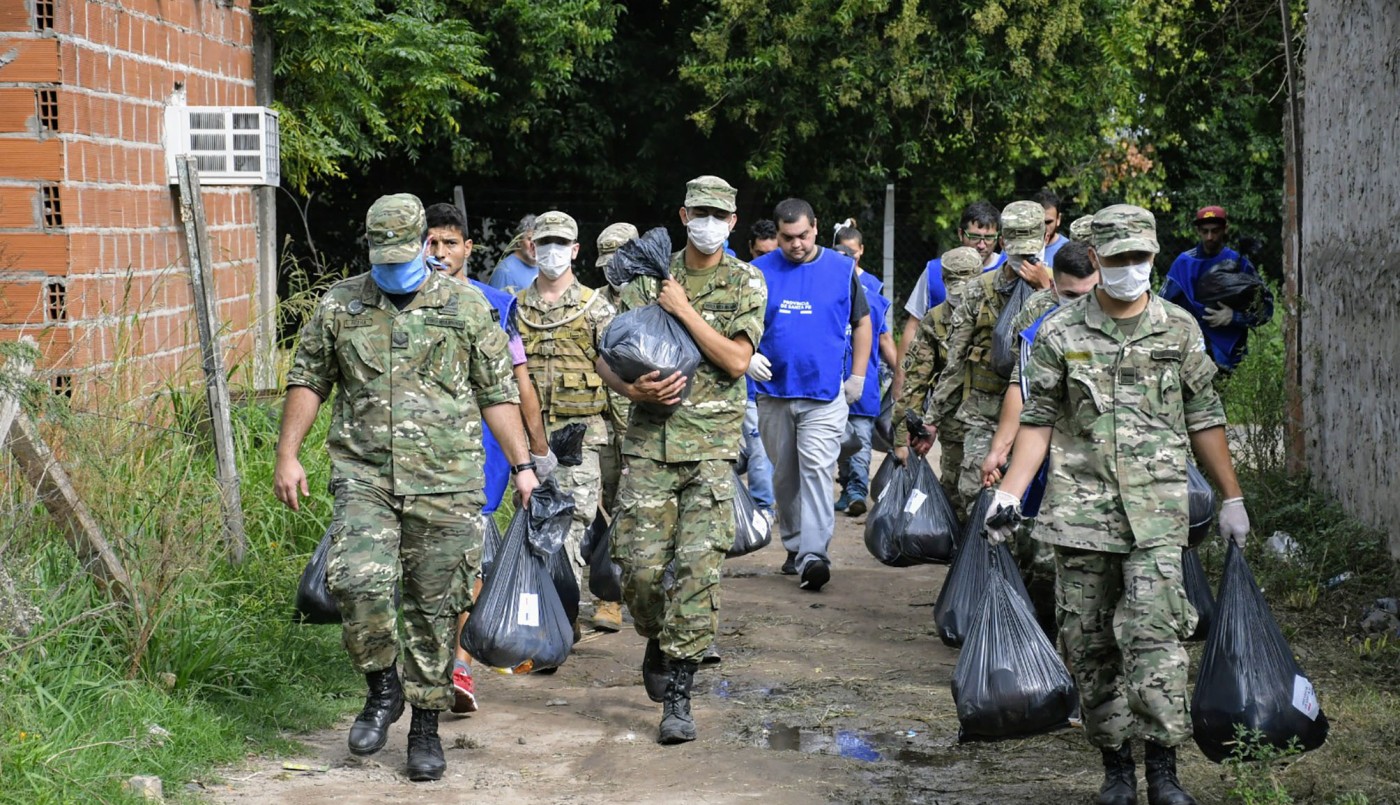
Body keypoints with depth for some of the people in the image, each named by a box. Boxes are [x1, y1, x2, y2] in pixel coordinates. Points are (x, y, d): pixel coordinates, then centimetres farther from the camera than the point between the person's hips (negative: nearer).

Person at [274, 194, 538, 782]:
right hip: (364, 475, 1)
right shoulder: (340, 305, 7)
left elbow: (497, 393, 8)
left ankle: (425, 727, 17)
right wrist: (287, 455, 6)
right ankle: (382, 686, 7)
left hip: (446, 483, 0)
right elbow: (308, 380, 14)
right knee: (357, 582, -19)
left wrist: (522, 464, 4)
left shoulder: (465, 305, 4)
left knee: (435, 607, 3)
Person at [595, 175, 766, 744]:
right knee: (640, 566, -2)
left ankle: (677, 697, -8)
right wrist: (633, 389, -13)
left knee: (698, 566, -11)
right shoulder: (648, 278, 8)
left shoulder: (746, 284, 4)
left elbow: (736, 360, -9)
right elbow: (608, 358, 8)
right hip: (650, 440, 2)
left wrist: (684, 311, -11)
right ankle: (657, 643, 30)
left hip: (712, 445, -2)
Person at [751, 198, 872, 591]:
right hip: (773, 392, 2)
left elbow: (862, 322, 12)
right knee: (785, 474, 11)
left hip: (825, 393, -2)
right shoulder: (760, 272, 3)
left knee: (817, 470, -13)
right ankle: (794, 547, 26)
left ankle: (813, 555, -19)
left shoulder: (842, 269, 3)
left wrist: (858, 376, 6)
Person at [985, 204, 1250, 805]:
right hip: (1080, 509, 1)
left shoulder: (1180, 331, 7)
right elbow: (1038, 421, 6)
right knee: (1090, 642, 4)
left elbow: (1204, 421, 12)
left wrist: (1232, 499, 13)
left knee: (1153, 633, -14)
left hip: (1156, 512, -1)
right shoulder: (1060, 334, 4)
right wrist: (1008, 494, -3)